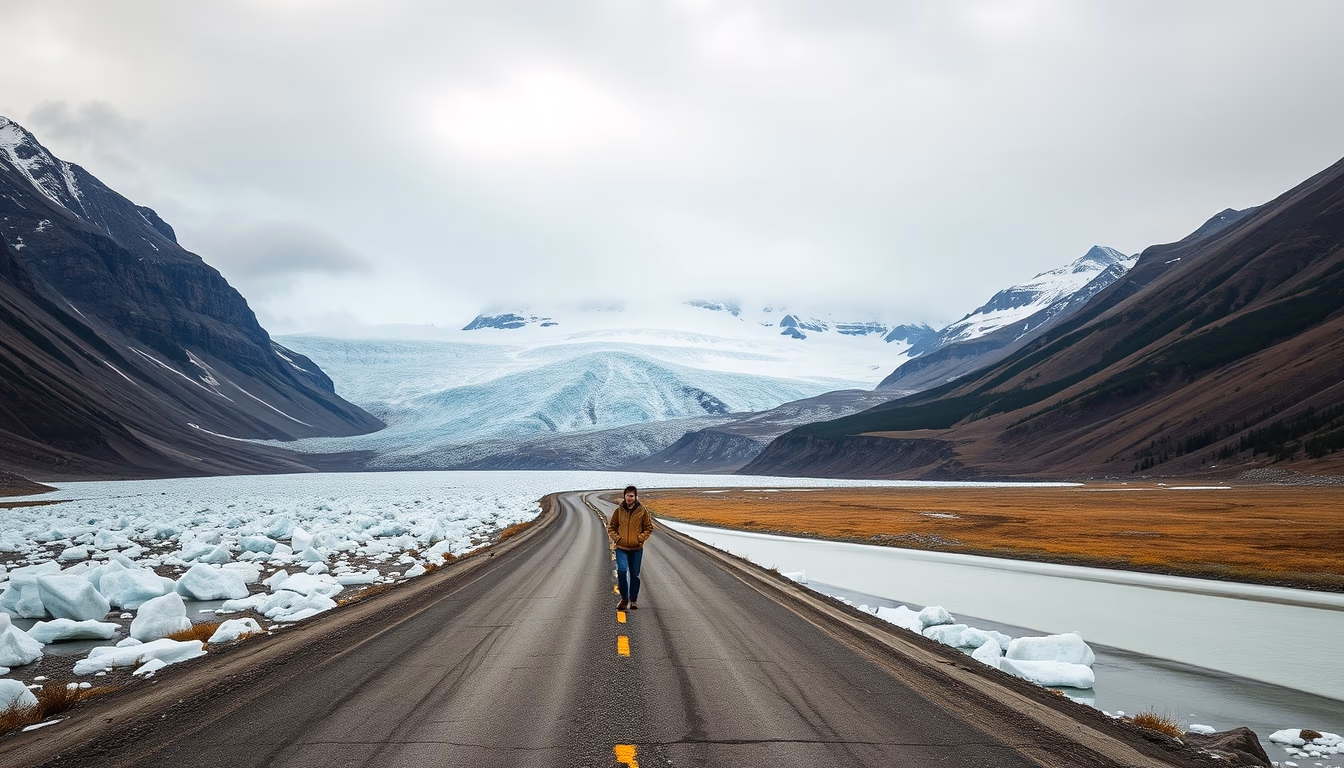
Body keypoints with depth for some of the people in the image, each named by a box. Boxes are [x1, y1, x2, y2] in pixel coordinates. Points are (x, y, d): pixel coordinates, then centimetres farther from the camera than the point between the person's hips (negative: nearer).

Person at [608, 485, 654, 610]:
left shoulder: (642, 511, -3)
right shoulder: (618, 510, 0)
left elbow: (649, 528, 4)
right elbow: (611, 527, 9)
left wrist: (640, 539, -8)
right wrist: (616, 538, -5)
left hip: (636, 549, 0)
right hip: (621, 548, 0)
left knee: (635, 574, 8)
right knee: (621, 571, -14)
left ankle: (633, 600, 22)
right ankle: (624, 598, 4)